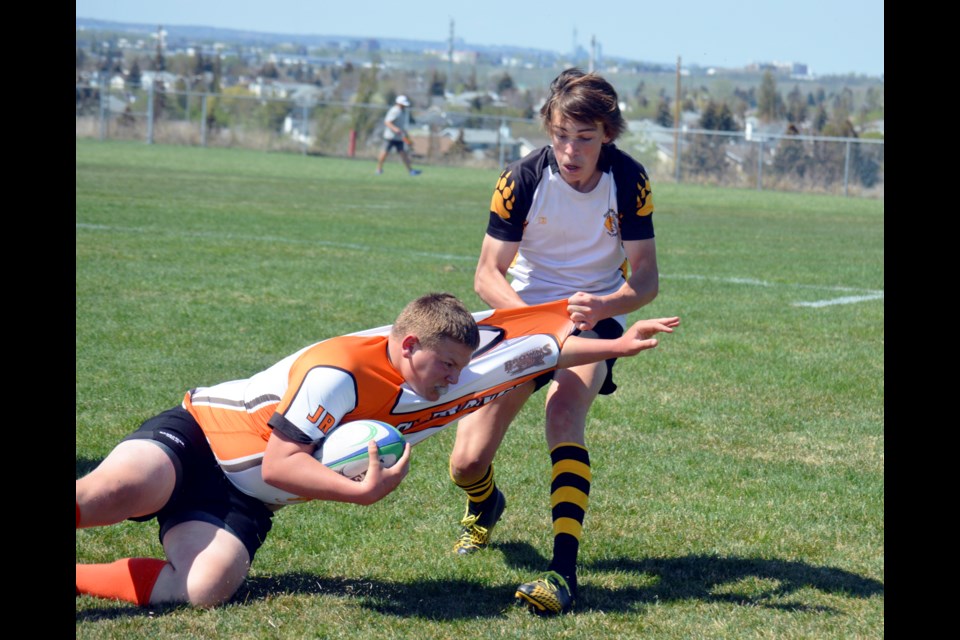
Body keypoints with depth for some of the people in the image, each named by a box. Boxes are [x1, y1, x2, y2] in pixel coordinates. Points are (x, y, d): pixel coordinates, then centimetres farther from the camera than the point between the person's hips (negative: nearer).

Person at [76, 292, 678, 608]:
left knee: (208, 586, -28)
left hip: (240, 502, 6)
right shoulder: (338, 373, -24)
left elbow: (545, 346, 12)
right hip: (195, 437, -6)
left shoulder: (446, 371, 1)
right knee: (118, 492, -40)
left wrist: (620, 345, 12)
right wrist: (364, 491, -33)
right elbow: (279, 464, -24)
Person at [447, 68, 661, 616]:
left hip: (596, 319, -1)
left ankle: (564, 570, -42)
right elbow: (488, 275, -14)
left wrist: (603, 306, -36)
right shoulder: (522, 180, -15)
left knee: (565, 406, -35)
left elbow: (646, 279, -13)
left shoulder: (630, 180, -14)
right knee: (467, 463, -6)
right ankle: (484, 506, 35)